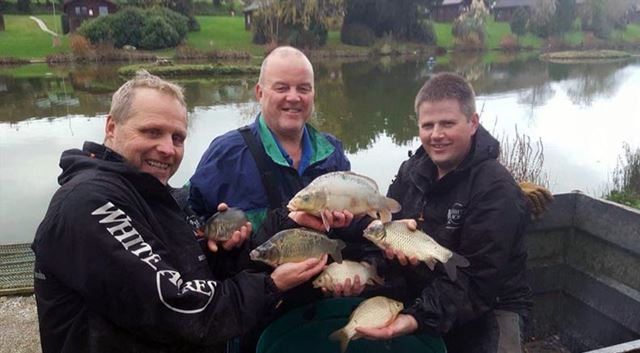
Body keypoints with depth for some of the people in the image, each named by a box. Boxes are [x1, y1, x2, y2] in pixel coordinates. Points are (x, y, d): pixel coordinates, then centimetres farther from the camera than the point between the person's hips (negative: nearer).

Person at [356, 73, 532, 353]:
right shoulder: (411, 171, 1)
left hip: (488, 308, -4)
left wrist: (419, 318, -32)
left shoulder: (497, 190, -19)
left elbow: (477, 280, -22)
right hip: (421, 296, 5)